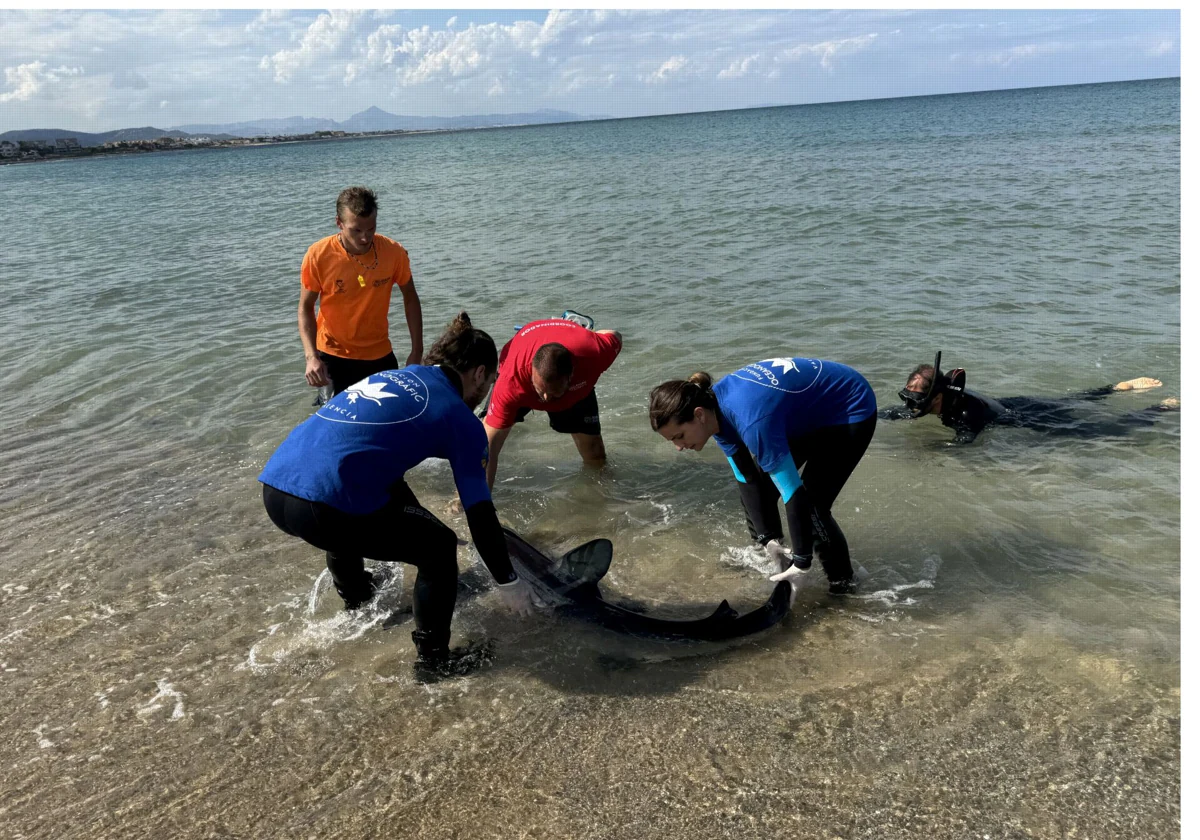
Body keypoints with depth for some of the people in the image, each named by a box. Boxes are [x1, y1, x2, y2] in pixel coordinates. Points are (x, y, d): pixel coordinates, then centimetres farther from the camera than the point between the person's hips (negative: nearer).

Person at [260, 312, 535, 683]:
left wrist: (422, 517, 47)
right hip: (321, 508, -8)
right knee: (439, 548, 11)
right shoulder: (460, 417, 4)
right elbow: (480, 513, 3)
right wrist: (508, 582, 16)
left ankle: (356, 597, 61)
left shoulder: (390, 376, 25)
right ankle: (433, 659, 20)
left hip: (273, 488, 8)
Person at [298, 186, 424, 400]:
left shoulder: (394, 252, -14)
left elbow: (410, 299, 0)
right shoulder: (318, 255, -17)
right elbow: (306, 308, -6)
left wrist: (416, 351, -2)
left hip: (379, 354, 2)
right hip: (333, 356, -2)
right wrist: (311, 356, -19)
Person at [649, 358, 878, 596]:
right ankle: (778, 564, 25)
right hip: (810, 410, 8)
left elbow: (794, 494, -34)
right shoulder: (717, 407, -14)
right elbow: (747, 480, -8)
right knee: (758, 490, 5)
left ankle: (842, 585, 9)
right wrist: (769, 541, -14)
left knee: (812, 505, -14)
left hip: (850, 410, -8)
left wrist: (800, 564, -27)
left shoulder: (751, 420, -39)